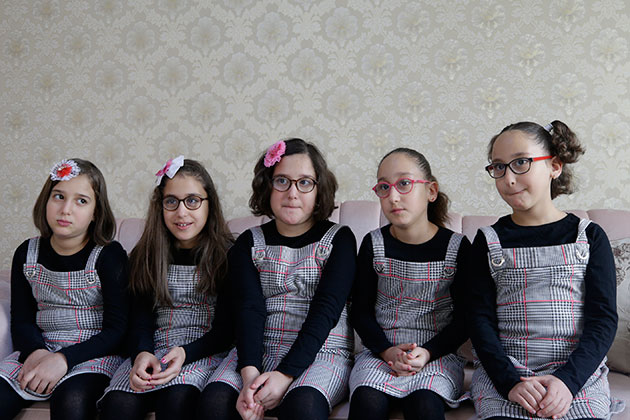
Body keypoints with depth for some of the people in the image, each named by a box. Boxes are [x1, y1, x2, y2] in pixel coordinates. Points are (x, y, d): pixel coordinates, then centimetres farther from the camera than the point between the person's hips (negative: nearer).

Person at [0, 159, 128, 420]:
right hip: (41, 349, 4)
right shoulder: (27, 254, 7)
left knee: (71, 399, -34)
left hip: (94, 353, -4)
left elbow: (117, 329, -10)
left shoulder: (109, 255, -7)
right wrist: (35, 352, -15)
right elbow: (22, 321, 8)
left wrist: (64, 359, -22)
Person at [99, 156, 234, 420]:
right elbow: (141, 319, 6)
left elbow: (227, 329, -3)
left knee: (177, 396, -36)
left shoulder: (227, 254, 2)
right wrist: (142, 354, -17)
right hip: (154, 350, 3)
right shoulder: (146, 257, 13)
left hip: (205, 351, -2)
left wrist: (185, 353, -21)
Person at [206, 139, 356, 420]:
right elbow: (249, 308, -3)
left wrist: (286, 374, -20)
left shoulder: (338, 239, 5)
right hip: (258, 352, 2)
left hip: (322, 352, -2)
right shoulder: (250, 243, 12)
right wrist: (250, 372, -21)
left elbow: (325, 311, -8)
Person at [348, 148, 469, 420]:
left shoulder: (456, 247, 0)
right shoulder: (374, 244, 4)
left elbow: (464, 318, 2)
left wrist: (428, 352, -13)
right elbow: (361, 311, 5)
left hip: (437, 354, -1)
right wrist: (387, 350, -12)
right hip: (380, 351, 1)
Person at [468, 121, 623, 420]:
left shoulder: (589, 236, 7)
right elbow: (480, 318, 2)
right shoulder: (488, 241, 8)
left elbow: (604, 318, 1)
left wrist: (569, 379, -14)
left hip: (578, 373, 1)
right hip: (503, 372, 0)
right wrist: (510, 381, -14)